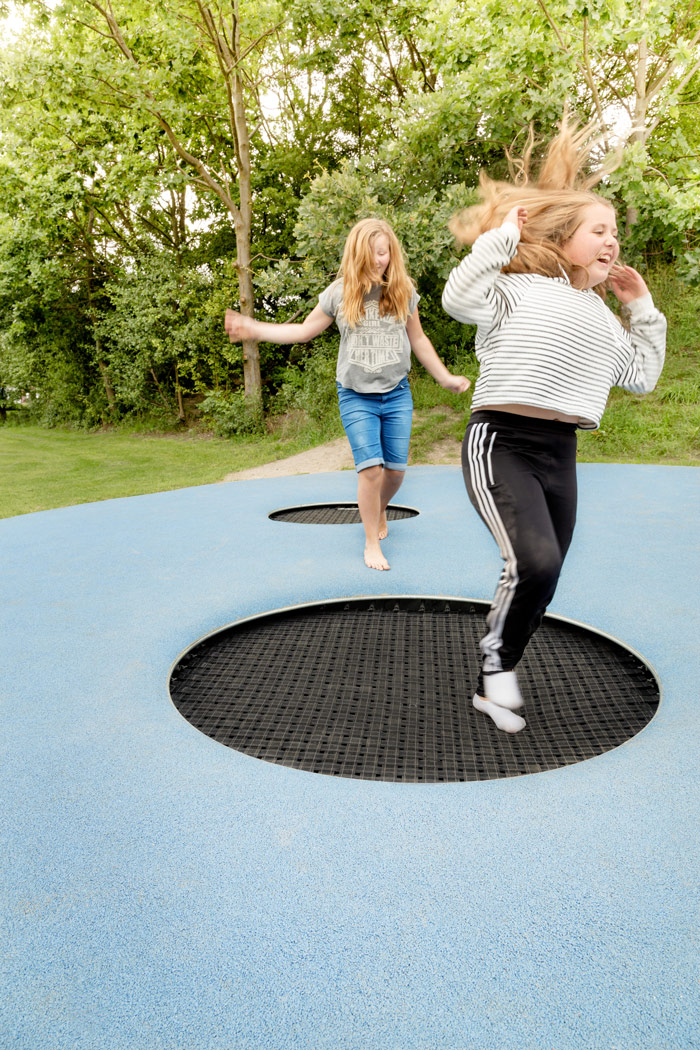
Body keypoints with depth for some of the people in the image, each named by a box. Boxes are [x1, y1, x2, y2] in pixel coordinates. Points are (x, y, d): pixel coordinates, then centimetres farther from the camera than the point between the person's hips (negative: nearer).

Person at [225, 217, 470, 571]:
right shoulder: (340, 292, -3)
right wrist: (253, 328, -2)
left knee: (396, 468, 3)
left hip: (397, 394, 2)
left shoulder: (403, 291, 1)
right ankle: (371, 542, 8)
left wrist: (446, 378, 15)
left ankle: (380, 510, 38)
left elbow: (418, 339, 13)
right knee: (371, 467, -11)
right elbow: (304, 330, 5)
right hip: (356, 395, -2)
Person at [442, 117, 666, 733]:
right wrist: (502, 235, -9)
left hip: (560, 456, 7)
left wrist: (642, 307, 23)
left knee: (540, 585, 7)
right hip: (501, 442, -7)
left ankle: (492, 687, 25)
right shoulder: (519, 289, 1)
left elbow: (643, 375, 26)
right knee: (535, 564, -27)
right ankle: (499, 661, -1)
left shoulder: (601, 316, 22)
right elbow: (459, 299, -16)